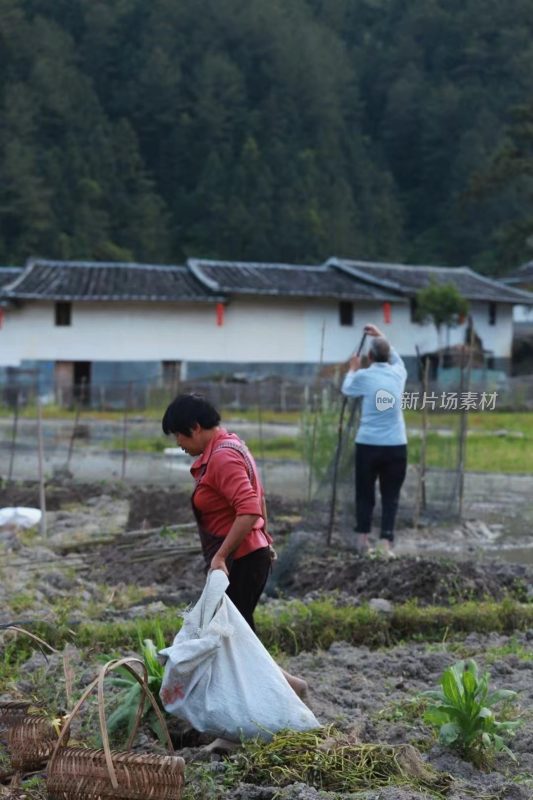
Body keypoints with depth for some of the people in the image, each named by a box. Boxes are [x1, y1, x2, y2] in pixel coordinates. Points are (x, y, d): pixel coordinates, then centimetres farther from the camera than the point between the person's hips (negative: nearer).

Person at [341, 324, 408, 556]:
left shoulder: (364, 376, -4)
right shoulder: (398, 373, 3)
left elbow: (347, 390, 18)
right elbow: (396, 358, 28)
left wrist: (353, 369, 34)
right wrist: (381, 337, 35)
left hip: (368, 445, -1)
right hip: (396, 446, 1)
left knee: (364, 493, 13)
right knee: (390, 496, 5)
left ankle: (363, 539, 18)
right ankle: (385, 542, -4)